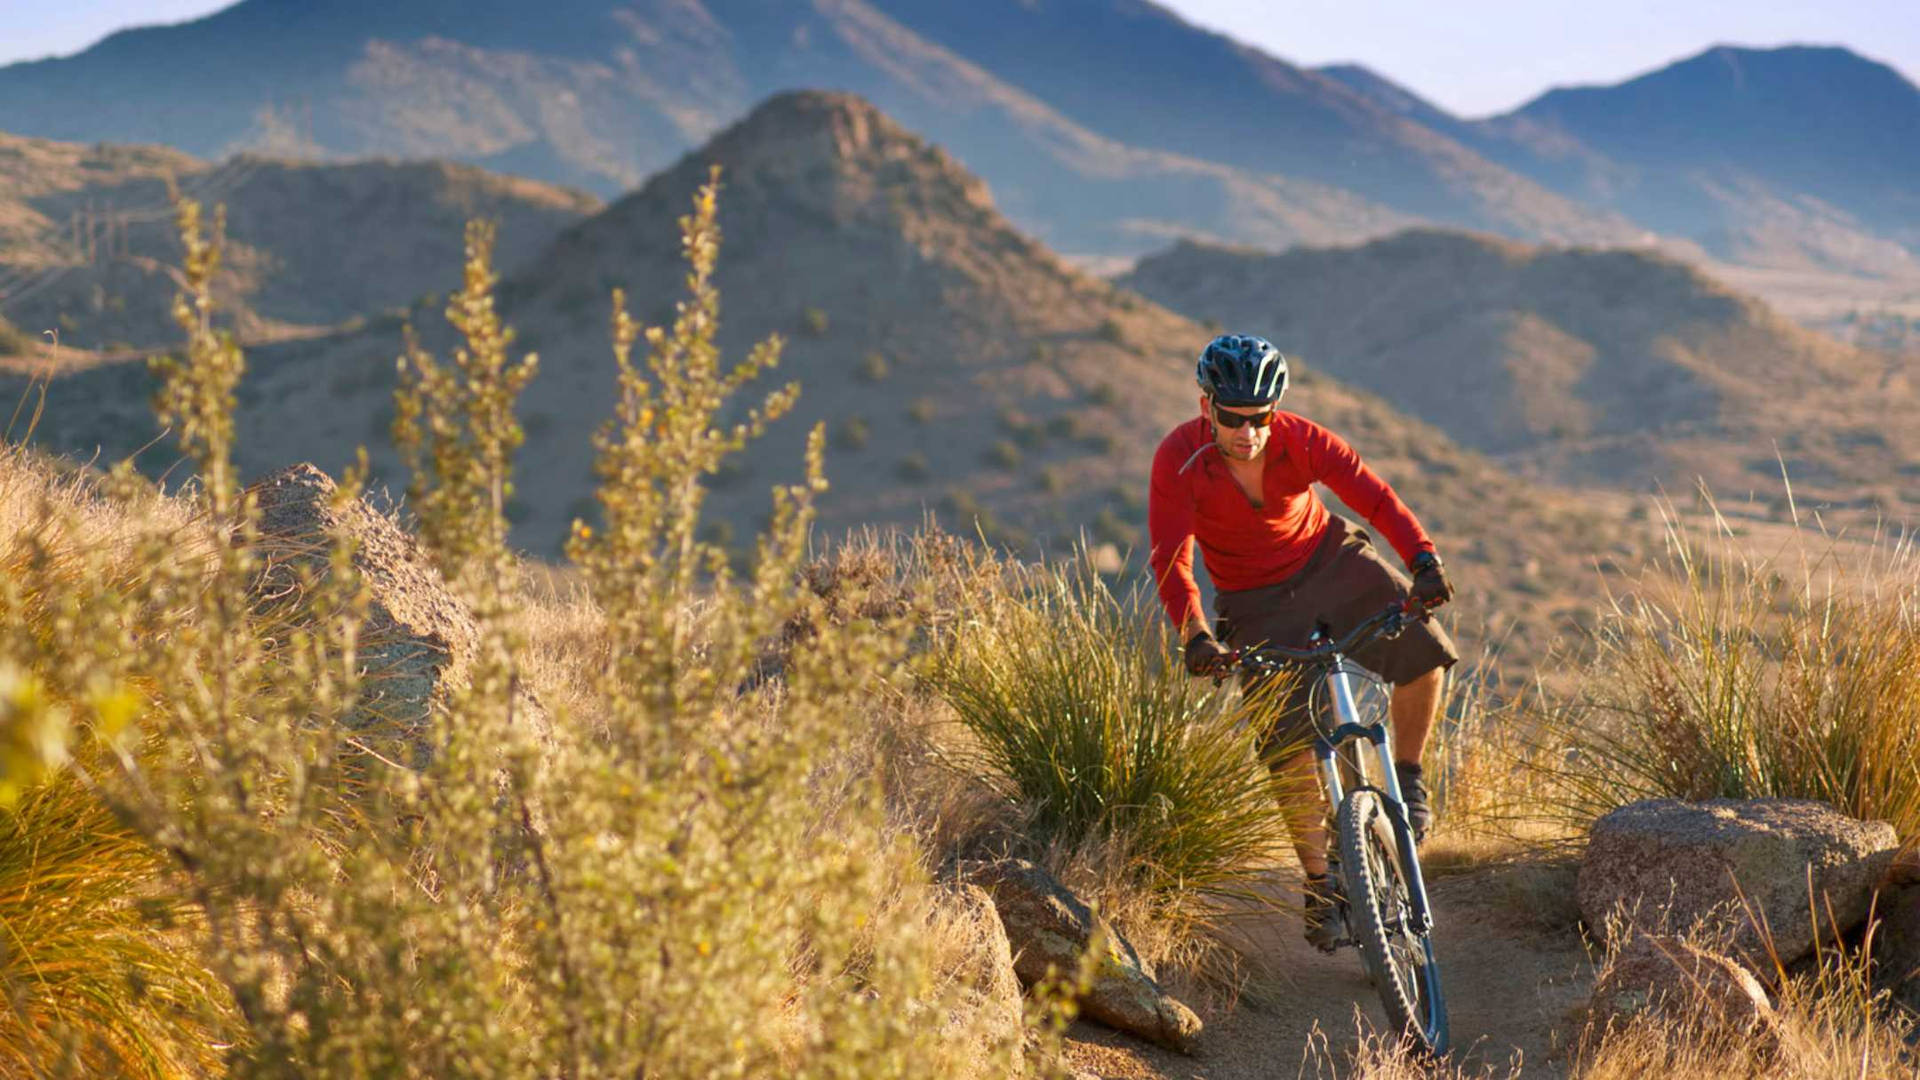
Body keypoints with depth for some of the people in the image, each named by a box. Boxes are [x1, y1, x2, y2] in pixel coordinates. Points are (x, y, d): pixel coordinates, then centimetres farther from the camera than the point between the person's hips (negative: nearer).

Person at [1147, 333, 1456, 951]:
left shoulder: (1301, 441, -20)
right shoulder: (1179, 459, -23)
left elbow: (1374, 497, -27)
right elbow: (1170, 560, -27)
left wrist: (1425, 562, -43)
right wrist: (1196, 638, -42)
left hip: (1331, 560, 1)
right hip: (1258, 604, -1)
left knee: (1421, 649, -21)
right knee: (1291, 749, -9)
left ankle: (1407, 776, 5)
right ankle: (1320, 888, 8)